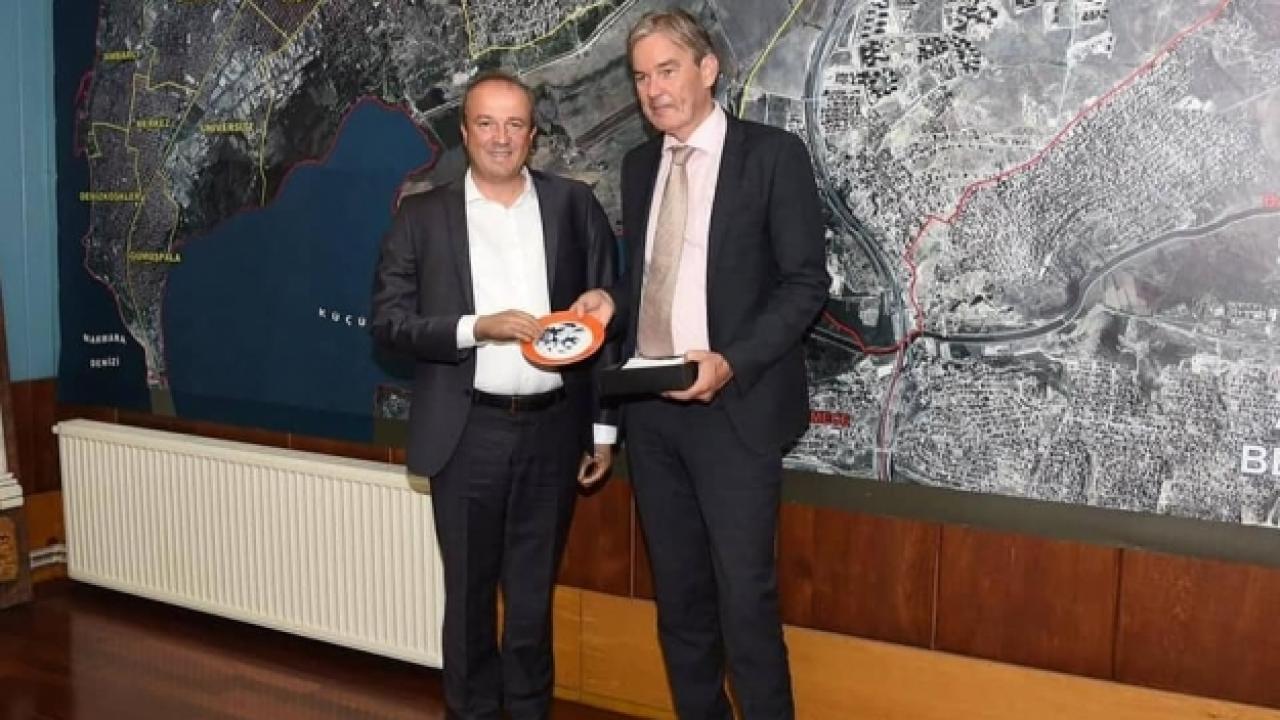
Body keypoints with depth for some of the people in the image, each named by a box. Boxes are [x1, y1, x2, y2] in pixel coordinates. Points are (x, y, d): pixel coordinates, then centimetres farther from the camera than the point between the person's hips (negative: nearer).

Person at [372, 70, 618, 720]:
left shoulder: (575, 207, 3)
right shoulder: (422, 216, 0)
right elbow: (389, 320, -3)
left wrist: (605, 425, 3)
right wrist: (475, 328, -18)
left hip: (553, 429, 1)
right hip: (468, 434, -1)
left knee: (534, 591, 14)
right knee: (469, 593, 11)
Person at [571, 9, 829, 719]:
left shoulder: (772, 154, -4)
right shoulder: (639, 165, 13)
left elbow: (806, 282, -8)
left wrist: (730, 362, -20)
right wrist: (611, 300, -1)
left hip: (732, 406, -5)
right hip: (649, 407, 6)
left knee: (744, 595, -4)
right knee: (678, 592, 14)